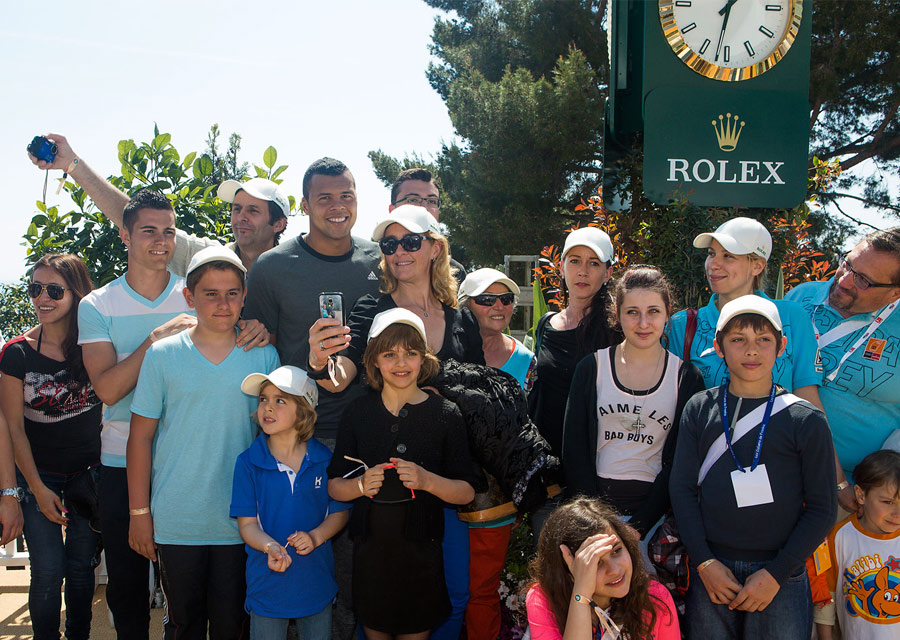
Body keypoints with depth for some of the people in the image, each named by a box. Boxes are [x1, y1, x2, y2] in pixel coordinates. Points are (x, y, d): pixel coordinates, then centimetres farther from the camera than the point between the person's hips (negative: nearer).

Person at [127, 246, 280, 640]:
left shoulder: (264, 357, 0)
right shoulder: (162, 356, -2)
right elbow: (141, 436, 2)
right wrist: (139, 511, -1)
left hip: (241, 521, 0)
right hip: (176, 522, 0)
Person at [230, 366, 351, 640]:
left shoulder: (324, 459, -5)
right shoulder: (249, 462, -7)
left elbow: (340, 511, 2)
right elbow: (247, 523, -7)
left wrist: (315, 537, -16)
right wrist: (271, 547, -26)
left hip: (317, 583, 1)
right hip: (267, 584, -1)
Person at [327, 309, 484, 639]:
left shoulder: (444, 414, -2)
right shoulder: (357, 413, 3)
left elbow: (467, 492, -2)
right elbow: (334, 486, 6)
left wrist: (427, 481, -19)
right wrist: (361, 485, -14)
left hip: (421, 549, -1)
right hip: (369, 547, 1)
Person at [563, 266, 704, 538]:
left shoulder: (686, 377, 1)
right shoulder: (591, 367, 2)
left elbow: (679, 462, -2)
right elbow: (574, 448, -1)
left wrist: (638, 527, -11)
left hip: (653, 507, 0)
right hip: (595, 499, 0)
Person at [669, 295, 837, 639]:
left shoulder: (806, 420, -3)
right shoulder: (699, 409, 3)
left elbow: (822, 508, -2)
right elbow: (681, 487, 2)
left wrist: (776, 573, -8)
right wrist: (703, 561, -6)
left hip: (780, 577, -1)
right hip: (711, 571, 1)